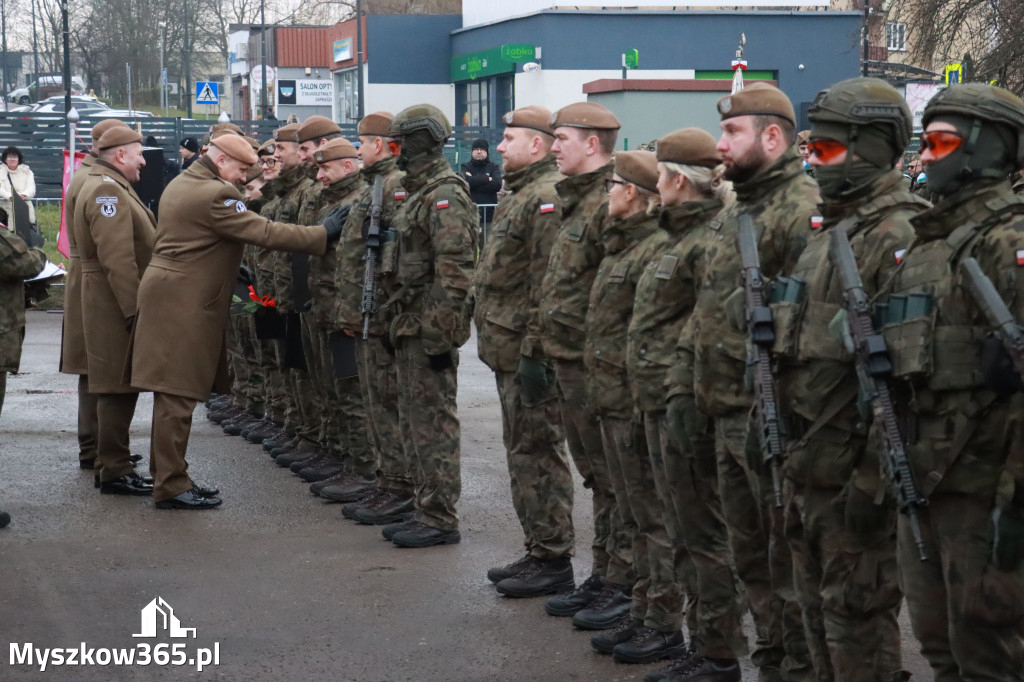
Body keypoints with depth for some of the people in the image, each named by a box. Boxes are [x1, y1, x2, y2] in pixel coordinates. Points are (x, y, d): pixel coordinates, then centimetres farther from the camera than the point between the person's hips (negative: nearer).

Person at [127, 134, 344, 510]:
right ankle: (171, 486, -4)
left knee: (173, 394, 15)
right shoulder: (215, 194, -17)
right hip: (184, 304, -10)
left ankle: (166, 475, 21)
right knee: (178, 395, -7)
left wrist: (231, 269, 21)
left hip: (169, 293, 11)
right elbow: (264, 232, -19)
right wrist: (323, 233, -15)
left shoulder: (181, 184, 15)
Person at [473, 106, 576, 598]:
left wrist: (533, 352, -24)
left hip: (527, 352, -11)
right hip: (507, 349, 11)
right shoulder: (520, 195, 18)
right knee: (522, 451, 15)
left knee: (537, 453, -5)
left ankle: (552, 561, 1)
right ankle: (537, 551, 24)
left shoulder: (548, 197, -16)